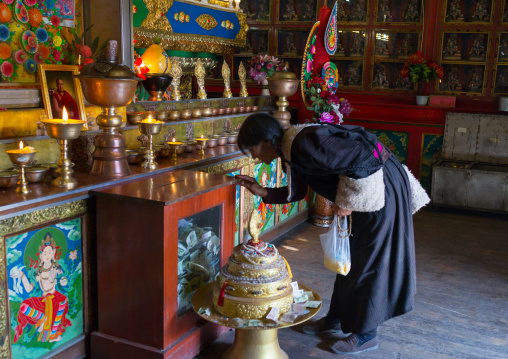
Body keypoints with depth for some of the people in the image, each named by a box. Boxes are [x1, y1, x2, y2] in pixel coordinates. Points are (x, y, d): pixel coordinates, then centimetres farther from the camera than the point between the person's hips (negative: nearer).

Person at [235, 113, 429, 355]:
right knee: (350, 255, 18)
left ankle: (366, 334, 18)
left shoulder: (304, 145, -28)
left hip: (381, 187, -10)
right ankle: (337, 318, 34)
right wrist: (263, 192, 3)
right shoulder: (290, 149, 4)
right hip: (368, 185, 10)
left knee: (370, 259, 2)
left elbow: (363, 159, -32)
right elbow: (297, 192, 16)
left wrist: (347, 203, -22)